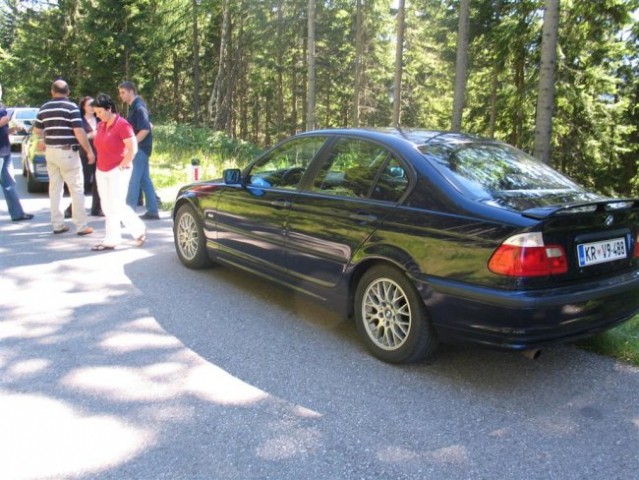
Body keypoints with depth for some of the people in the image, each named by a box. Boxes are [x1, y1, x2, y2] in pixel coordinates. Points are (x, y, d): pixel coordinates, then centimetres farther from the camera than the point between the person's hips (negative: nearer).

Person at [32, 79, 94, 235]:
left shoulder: (44, 108, 9)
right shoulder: (71, 107, -8)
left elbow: (37, 131, 15)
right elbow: (79, 132, -15)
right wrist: (89, 151, -9)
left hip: (50, 151, 6)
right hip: (67, 152, -6)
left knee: (55, 188, 11)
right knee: (76, 189, -2)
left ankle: (57, 224, 13)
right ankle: (81, 226, -3)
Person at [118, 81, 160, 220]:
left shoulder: (139, 107, -14)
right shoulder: (134, 107, 15)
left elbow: (145, 129, -22)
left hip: (140, 148, -10)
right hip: (139, 148, 10)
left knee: (133, 180, -8)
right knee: (145, 180, 11)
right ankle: (153, 211, 15)